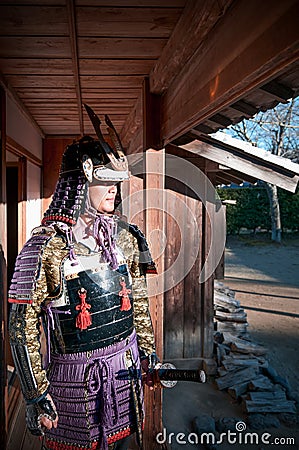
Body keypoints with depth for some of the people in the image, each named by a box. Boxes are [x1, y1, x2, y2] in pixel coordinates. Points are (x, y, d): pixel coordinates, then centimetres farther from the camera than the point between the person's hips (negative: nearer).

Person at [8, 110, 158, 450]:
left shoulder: (125, 237, 0)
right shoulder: (46, 245, -17)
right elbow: (22, 326, -14)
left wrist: (148, 354, 13)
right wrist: (37, 397, -11)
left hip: (125, 367, 5)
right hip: (74, 377, -4)